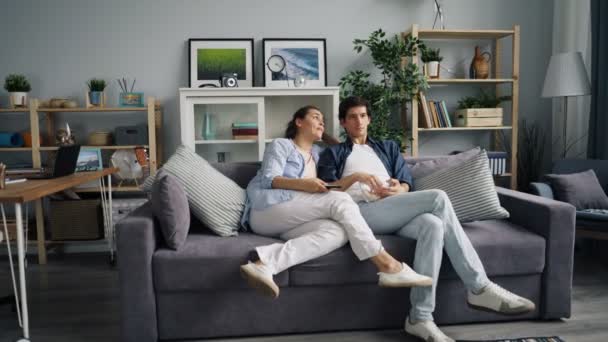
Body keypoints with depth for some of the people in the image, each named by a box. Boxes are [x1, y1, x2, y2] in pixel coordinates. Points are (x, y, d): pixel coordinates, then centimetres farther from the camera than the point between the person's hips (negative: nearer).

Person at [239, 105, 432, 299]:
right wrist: (304, 184, -21)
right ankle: (387, 266, -30)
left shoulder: (317, 152, 31)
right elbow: (269, 179, -6)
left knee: (338, 232, -30)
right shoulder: (281, 145, 12)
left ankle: (265, 263, -48)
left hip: (292, 221, 6)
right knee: (340, 200, -24)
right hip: (267, 210, -5)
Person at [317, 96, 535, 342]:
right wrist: (356, 176, -11)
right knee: (438, 198, -25)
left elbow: (407, 185, 19)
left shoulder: (388, 147, 33)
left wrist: (398, 189, -5)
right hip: (362, 213, -4)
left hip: (394, 212, 4)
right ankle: (479, 288, -22)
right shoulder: (333, 153, 22)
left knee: (432, 224, -33)